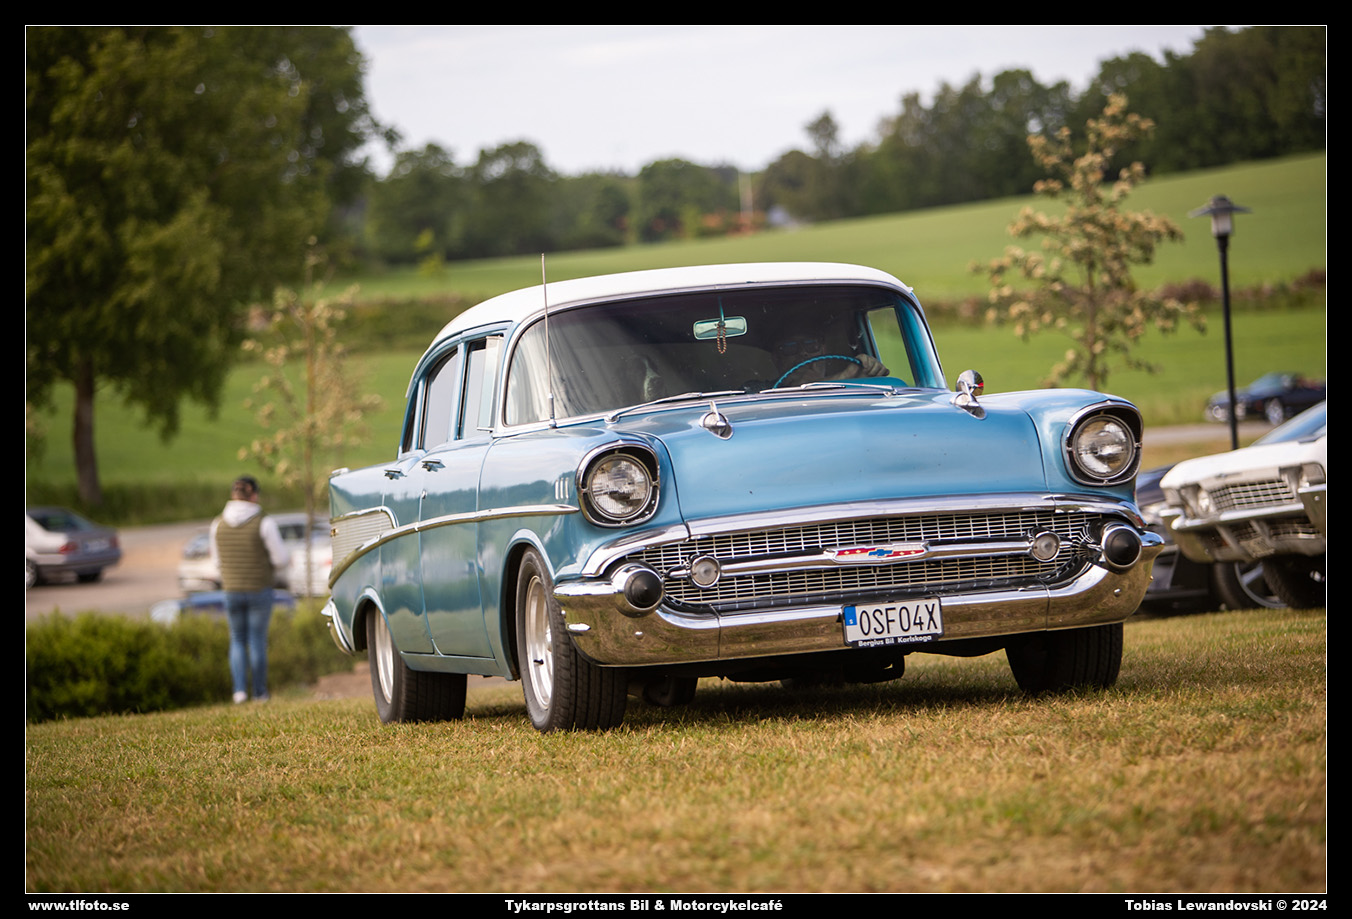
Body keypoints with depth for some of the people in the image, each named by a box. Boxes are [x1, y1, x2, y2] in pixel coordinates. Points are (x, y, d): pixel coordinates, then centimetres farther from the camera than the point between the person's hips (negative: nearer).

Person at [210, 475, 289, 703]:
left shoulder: (218, 524, -1)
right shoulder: (264, 523, -13)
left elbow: (217, 559, 9)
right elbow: (281, 557, -10)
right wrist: (274, 567, 12)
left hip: (231, 589, 3)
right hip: (260, 589, -2)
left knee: (238, 640, 14)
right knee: (257, 640, 7)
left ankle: (240, 689, 0)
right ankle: (259, 693, 10)